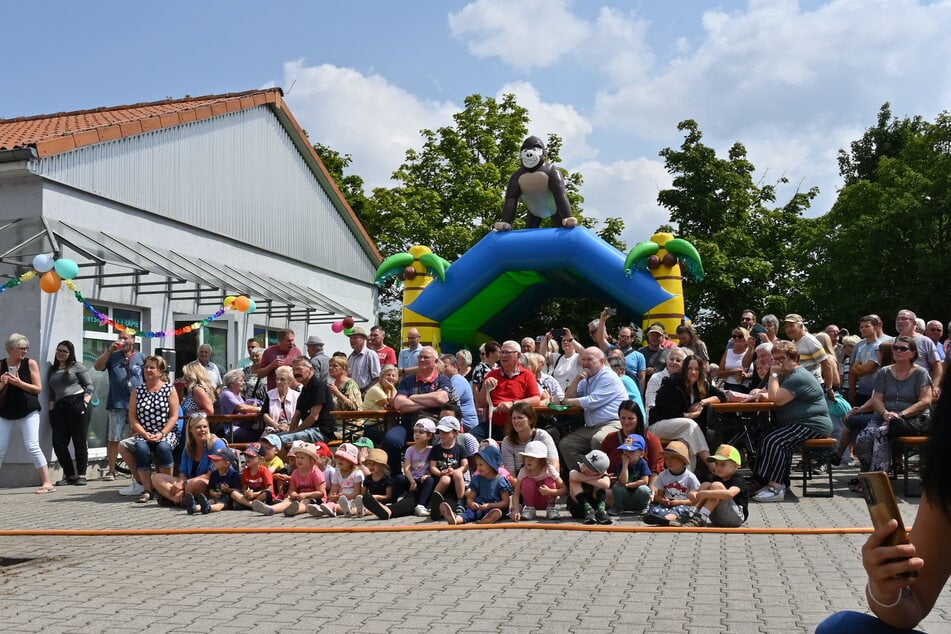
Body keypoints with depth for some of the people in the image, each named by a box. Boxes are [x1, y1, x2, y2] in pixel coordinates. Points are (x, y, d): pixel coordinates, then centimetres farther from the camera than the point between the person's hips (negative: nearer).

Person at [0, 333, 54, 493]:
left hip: (28, 412, -2)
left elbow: (38, 389, -3)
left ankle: (47, 483, -7)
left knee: (32, 447, -10)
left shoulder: (30, 363, 0)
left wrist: (19, 382, -13)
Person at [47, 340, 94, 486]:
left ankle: (81, 475, 0)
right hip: (60, 408, 5)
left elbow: (89, 386, 2)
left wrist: (85, 402, -11)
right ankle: (69, 475, 7)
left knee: (80, 441, -4)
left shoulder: (77, 366, 7)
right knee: (58, 442, -3)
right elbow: (52, 393, 22)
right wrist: (51, 411, 11)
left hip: (77, 403, -5)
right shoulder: (52, 370, 22)